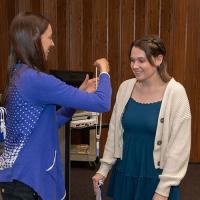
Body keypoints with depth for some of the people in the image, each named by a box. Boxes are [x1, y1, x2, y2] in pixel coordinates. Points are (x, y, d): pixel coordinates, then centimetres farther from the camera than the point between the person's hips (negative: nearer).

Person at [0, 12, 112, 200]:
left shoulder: (20, 75, 6)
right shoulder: (35, 80, -23)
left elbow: (48, 123, 14)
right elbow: (101, 103, -22)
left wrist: (80, 94, 8)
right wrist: (104, 71, -4)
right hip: (25, 179, -9)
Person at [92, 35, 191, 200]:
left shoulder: (175, 92, -14)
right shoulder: (126, 88, -1)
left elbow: (179, 145, -13)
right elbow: (114, 132, 7)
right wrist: (104, 168, 7)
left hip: (155, 177, -4)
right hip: (125, 172, 4)